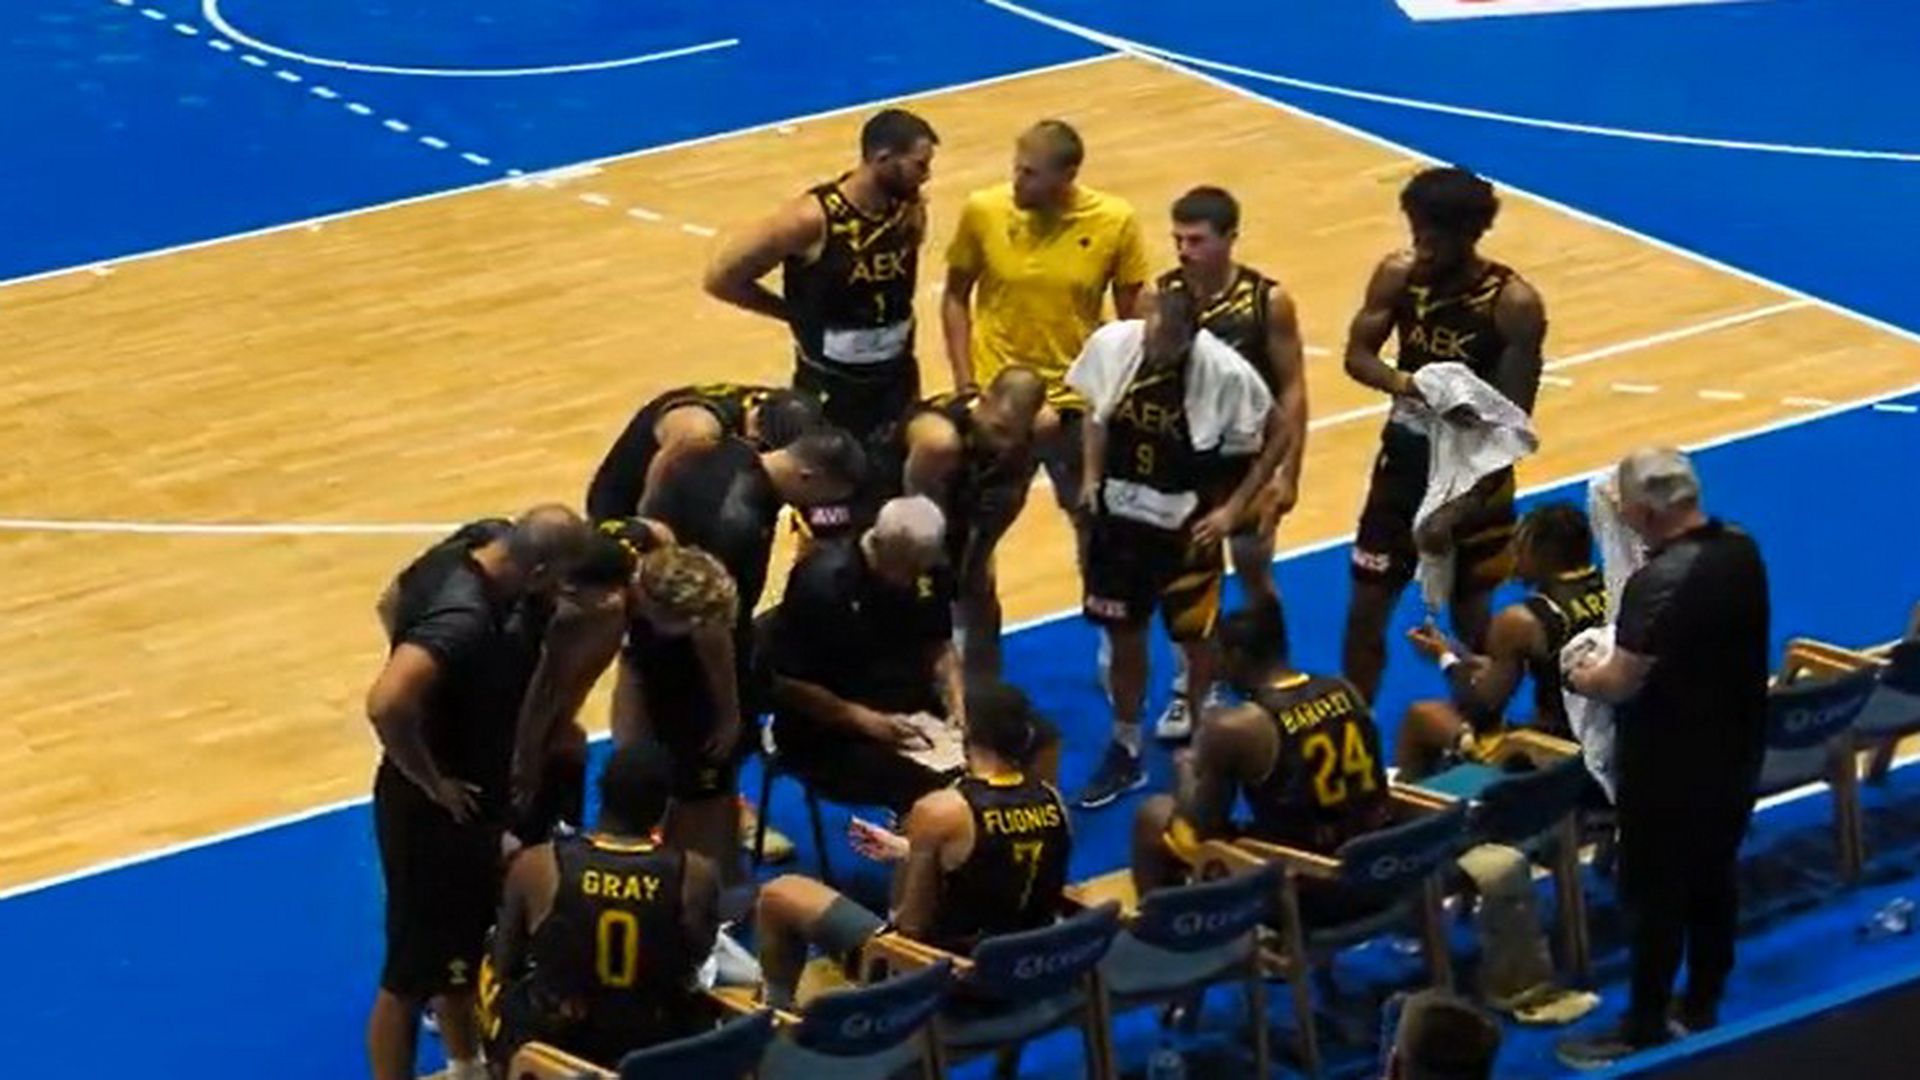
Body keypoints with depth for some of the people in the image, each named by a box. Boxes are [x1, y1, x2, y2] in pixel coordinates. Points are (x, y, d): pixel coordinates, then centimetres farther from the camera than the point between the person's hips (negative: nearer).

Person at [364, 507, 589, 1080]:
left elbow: (392, 603, 11)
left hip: (479, 797, 10)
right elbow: (386, 704, -45)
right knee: (415, 970, 5)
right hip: (435, 812, -10)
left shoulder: (476, 544, -7)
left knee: (468, 942, 28)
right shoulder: (464, 620, -35)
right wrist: (431, 782, -28)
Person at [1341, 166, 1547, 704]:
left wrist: (1463, 506, -24)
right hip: (1403, 464, 4)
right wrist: (1397, 381, -24)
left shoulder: (1514, 304, -19)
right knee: (1365, 609, 8)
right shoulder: (1397, 275, -7)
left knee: (1472, 620, 7)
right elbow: (1356, 354, 1)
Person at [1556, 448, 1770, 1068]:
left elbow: (1622, 682, -24)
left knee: (1655, 895, 4)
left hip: (1670, 767, -8)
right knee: (1715, 878, 20)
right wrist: (1612, 664, 15)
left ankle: (1644, 1032, 13)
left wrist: (1581, 677, -3)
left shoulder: (1659, 582, -29)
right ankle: (1702, 1009, 33)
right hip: (1736, 750, 8)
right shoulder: (1742, 551, -2)